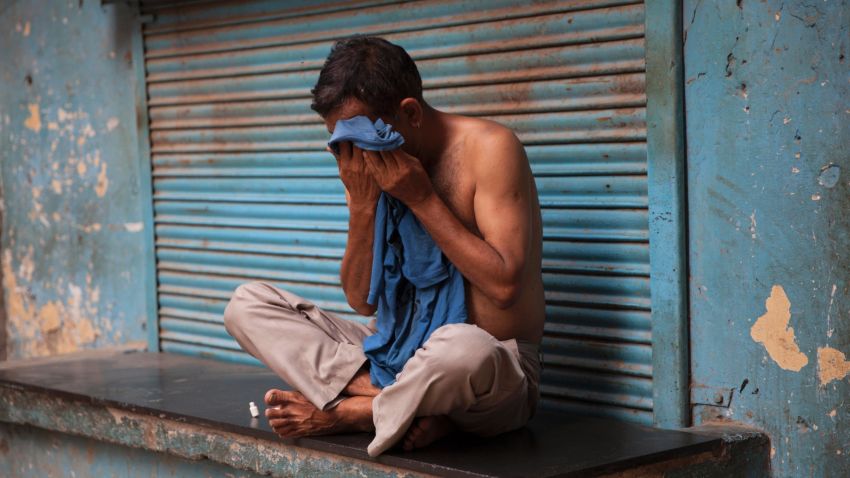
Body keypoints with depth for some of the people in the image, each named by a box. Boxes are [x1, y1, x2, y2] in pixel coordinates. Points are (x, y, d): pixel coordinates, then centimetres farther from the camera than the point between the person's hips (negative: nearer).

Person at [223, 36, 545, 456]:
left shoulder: (488, 148, -13)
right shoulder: (370, 167, 3)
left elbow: (505, 285, -20)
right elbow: (363, 300, 3)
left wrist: (421, 198, -19)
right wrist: (362, 204, -11)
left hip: (500, 366, -6)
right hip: (406, 356, 6)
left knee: (463, 350, -44)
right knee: (247, 303, -4)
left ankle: (341, 413, -13)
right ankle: (409, 403, -21)